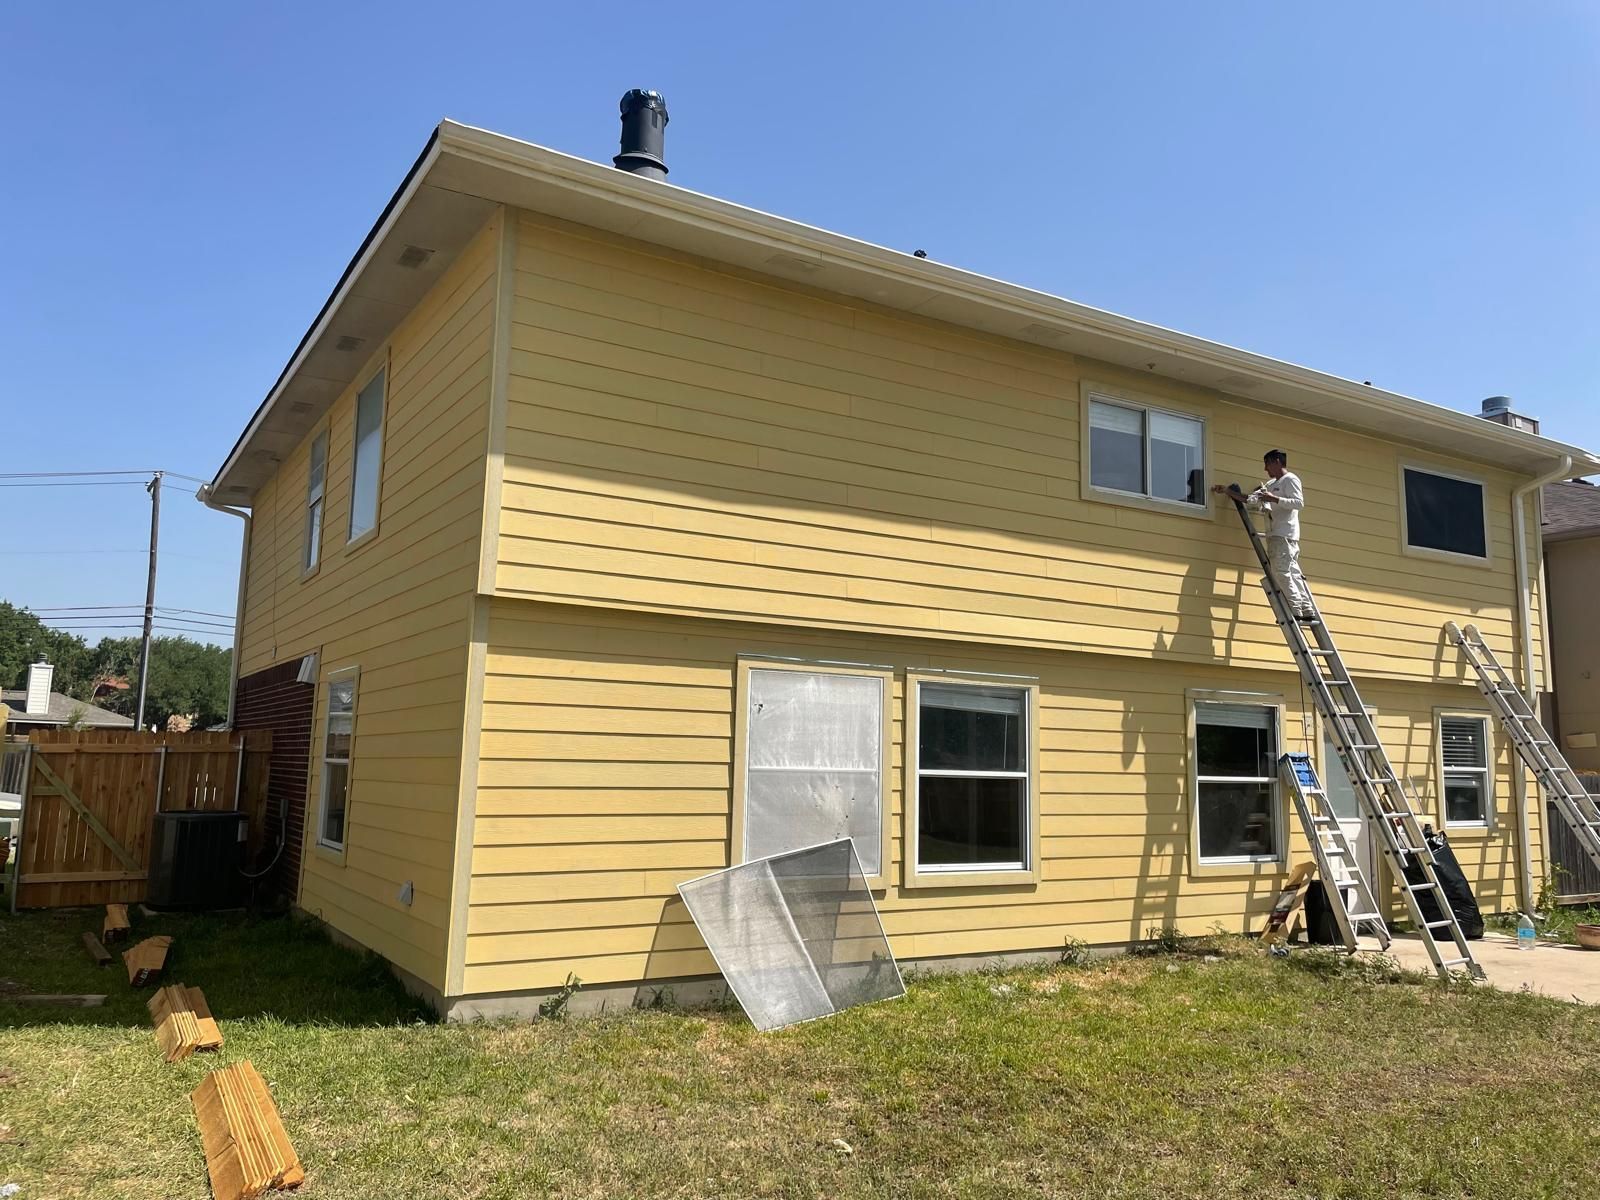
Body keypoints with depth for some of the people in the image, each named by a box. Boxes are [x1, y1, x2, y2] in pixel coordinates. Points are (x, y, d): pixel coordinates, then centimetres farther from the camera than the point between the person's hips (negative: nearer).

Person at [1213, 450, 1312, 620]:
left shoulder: (1290, 479, -1)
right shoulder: (1271, 484, 25)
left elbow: (1299, 503, -12)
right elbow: (1252, 500, 26)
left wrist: (1274, 499, -18)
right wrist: (1227, 492, 24)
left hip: (1285, 534, -8)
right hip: (1275, 534, 8)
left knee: (1282, 571, -14)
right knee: (1292, 572, 4)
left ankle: (1296, 609, -15)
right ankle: (1306, 610, 3)